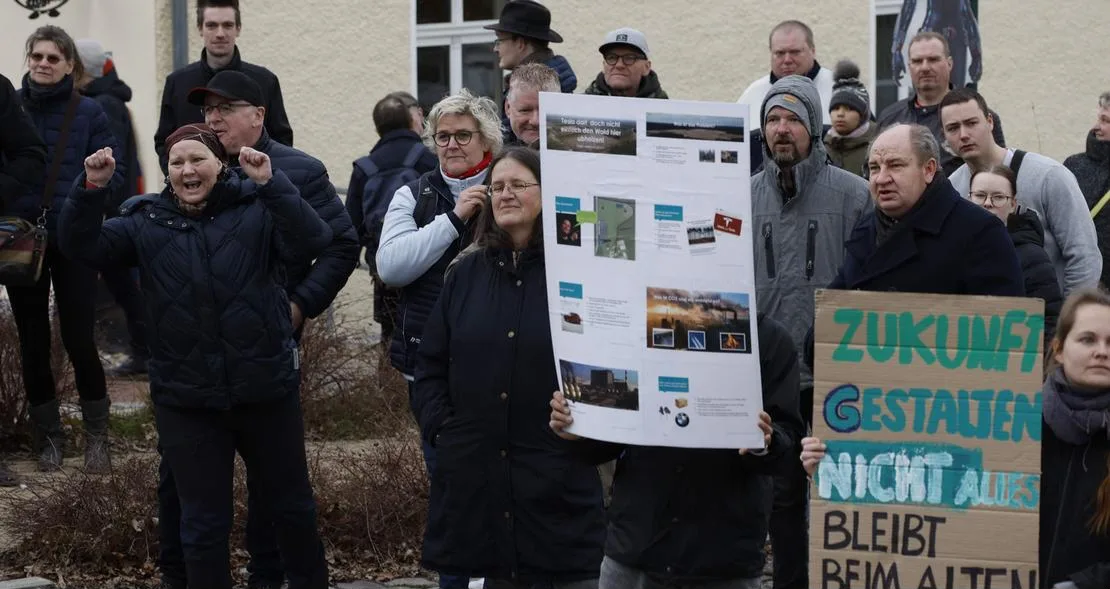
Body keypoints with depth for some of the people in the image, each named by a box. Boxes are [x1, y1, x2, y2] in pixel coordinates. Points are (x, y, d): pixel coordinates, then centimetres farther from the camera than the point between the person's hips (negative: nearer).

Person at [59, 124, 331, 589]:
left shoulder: (258, 210, -4)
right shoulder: (146, 222, 3)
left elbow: (311, 242, -20)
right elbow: (82, 246, -6)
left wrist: (271, 183, -32)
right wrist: (90, 189, -22)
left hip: (266, 390, -1)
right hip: (186, 401, 1)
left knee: (292, 506, 17)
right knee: (203, 524, 9)